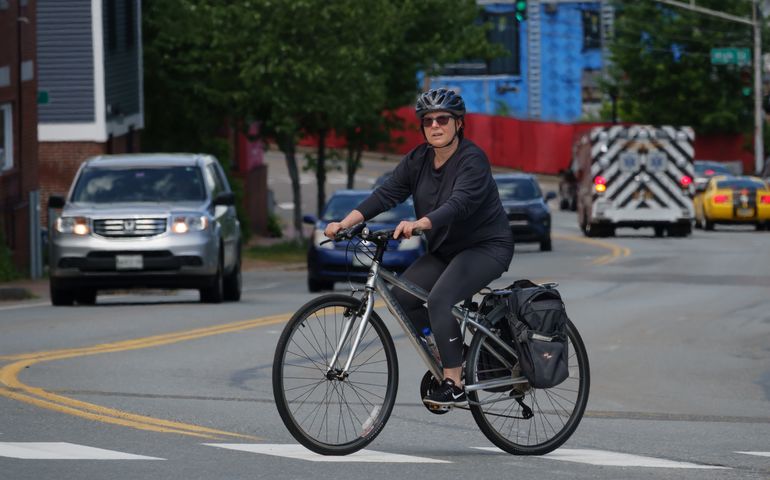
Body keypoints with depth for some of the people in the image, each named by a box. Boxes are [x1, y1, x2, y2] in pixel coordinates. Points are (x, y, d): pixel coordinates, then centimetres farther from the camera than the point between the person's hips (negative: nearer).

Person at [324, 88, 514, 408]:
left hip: (487, 247, -8)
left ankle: (454, 385, -25)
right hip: (446, 250, 8)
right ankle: (444, 357, 9)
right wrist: (345, 223, -19)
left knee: (440, 298, -29)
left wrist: (419, 224, -51)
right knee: (402, 296, -10)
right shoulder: (418, 160, 2)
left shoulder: (472, 160, -19)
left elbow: (459, 204, -35)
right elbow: (387, 194, -6)